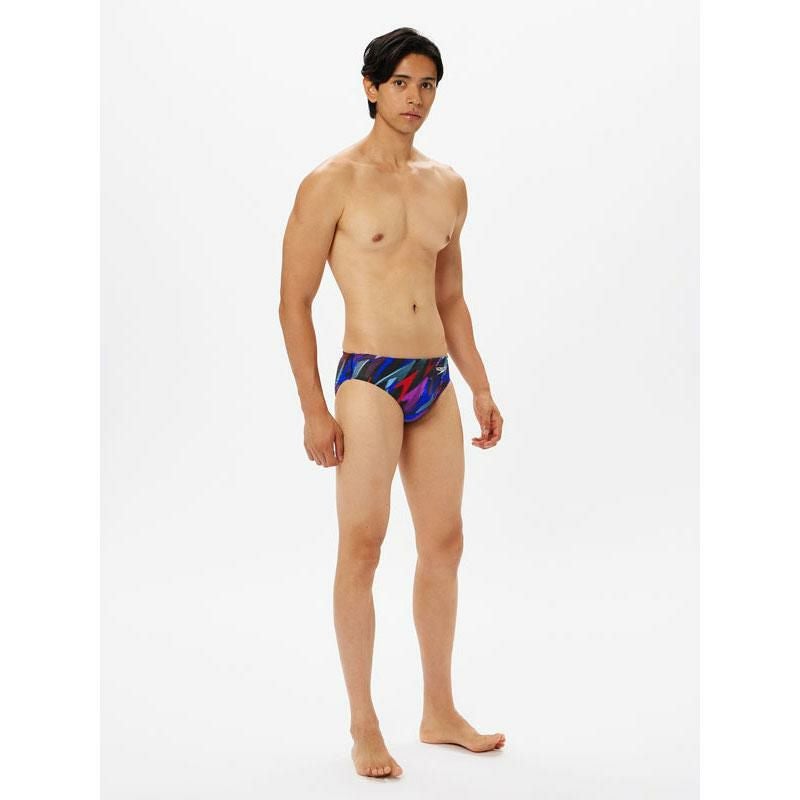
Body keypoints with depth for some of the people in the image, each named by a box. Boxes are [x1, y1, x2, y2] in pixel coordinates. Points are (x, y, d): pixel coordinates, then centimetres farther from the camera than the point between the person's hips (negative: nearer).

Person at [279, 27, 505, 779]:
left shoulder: (448, 186, 13)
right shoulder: (332, 182, -4)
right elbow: (294, 301, -6)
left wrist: (481, 388, 16)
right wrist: (313, 409, -12)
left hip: (436, 381, 6)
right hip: (368, 379, -6)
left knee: (443, 544, 8)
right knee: (362, 547, -5)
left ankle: (439, 711, 21)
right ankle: (364, 726, 5)